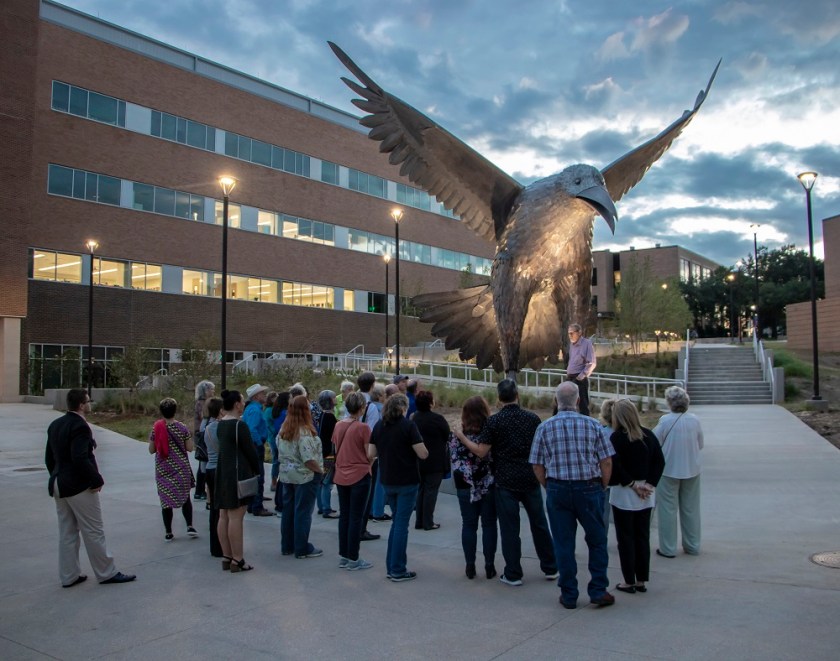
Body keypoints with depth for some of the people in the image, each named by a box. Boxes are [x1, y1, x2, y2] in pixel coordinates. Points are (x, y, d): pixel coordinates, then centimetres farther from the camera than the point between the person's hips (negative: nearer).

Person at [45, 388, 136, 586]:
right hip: (79, 486, -9)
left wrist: (57, 477, 20)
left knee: (67, 532, 14)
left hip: (58, 485, 9)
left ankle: (68, 576, 21)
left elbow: (49, 457, 13)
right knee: (94, 532, 1)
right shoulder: (80, 426, -19)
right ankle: (106, 573, 9)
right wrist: (96, 480, -17)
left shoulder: (55, 425, 9)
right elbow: (80, 458, -26)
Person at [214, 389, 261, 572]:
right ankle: (237, 560, -2)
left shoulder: (220, 424, 10)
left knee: (224, 516, 11)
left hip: (222, 473, 9)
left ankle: (226, 557, 18)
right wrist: (257, 470, 0)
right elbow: (250, 450, -13)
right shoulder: (239, 425, -16)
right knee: (235, 517, -6)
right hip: (237, 474, -9)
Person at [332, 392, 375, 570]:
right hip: (359, 476, -6)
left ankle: (343, 556, 22)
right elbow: (370, 455, -12)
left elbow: (336, 450, 11)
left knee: (344, 515, 14)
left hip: (341, 476, 6)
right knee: (356, 517, 3)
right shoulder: (362, 428, -16)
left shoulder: (338, 426, 2)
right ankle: (353, 559, 9)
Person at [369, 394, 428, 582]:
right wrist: (409, 447, 5)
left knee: (397, 522, 18)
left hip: (387, 481, 6)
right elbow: (423, 454, -14)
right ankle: (398, 571, 5)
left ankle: (391, 566, 20)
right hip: (407, 482, -6)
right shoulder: (408, 425, -12)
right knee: (402, 524, 0)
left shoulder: (379, 426, 5)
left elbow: (372, 453, 9)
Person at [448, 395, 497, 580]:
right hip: (489, 485, 0)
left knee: (469, 525, 10)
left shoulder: (457, 435, -6)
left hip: (466, 486, 0)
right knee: (489, 524, 9)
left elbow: (454, 460, -5)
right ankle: (489, 566, 12)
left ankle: (470, 566, 13)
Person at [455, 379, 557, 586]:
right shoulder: (532, 418, 0)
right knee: (539, 523, 15)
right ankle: (550, 568, 24)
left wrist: (462, 438, 3)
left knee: (510, 528, 4)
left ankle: (513, 574, 10)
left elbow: (481, 451, -11)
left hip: (506, 482, -3)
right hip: (530, 479, 3)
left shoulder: (494, 421, -9)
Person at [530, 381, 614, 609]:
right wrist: (601, 488, 11)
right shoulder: (592, 425, -2)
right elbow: (606, 462, -2)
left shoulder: (545, 427, -1)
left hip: (557, 490, 1)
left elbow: (538, 467, 0)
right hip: (589, 488, 0)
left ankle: (568, 595, 17)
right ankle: (598, 591, 17)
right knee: (597, 541, 15)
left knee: (563, 543, 10)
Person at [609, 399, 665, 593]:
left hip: (623, 494, -5)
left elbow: (615, 467, -19)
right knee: (643, 537, 13)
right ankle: (641, 581, 19)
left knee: (626, 538, 5)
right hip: (646, 496, 5)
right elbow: (660, 462, 2)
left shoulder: (616, 438, -14)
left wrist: (631, 484, -9)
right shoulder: (649, 436, 3)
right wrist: (650, 484, -2)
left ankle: (629, 581, 11)